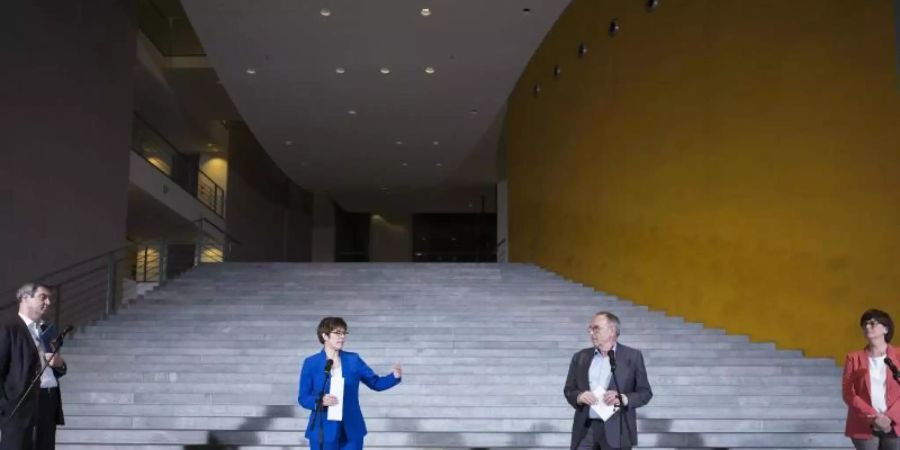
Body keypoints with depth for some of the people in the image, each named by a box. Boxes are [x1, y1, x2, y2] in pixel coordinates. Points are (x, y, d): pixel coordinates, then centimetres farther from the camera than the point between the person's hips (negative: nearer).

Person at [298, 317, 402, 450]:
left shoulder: (353, 360, 5)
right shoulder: (311, 363, -2)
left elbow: (376, 383, 9)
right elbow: (303, 398, -1)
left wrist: (395, 376, -10)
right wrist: (320, 400, -22)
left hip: (351, 431, 2)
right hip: (323, 432, -2)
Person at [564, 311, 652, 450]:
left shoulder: (632, 356, 2)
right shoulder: (580, 357, 11)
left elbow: (645, 393, 2)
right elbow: (568, 390, 14)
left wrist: (623, 399, -17)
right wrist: (579, 396, -9)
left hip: (617, 430, -3)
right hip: (585, 429, 3)